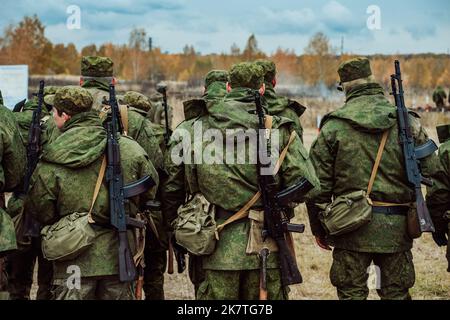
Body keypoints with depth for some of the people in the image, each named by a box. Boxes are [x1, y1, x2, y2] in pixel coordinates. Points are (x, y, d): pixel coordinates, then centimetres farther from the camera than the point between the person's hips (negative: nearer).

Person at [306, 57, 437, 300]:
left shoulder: (333, 126, -3)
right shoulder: (407, 123, 0)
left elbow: (318, 183, -1)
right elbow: (430, 172, 2)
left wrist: (318, 228, 8)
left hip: (351, 227, -1)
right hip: (396, 226, 1)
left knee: (351, 293, 8)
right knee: (396, 293, 13)